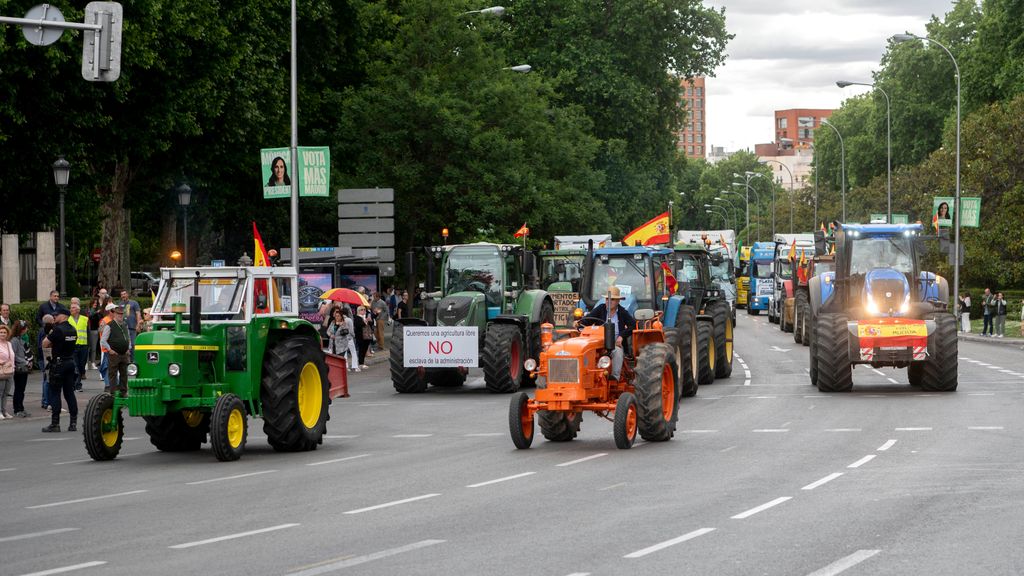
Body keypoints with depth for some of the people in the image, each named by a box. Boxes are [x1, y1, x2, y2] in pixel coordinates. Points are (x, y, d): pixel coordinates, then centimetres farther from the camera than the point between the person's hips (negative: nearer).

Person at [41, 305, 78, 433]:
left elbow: (45, 344, -12)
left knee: (55, 393, -2)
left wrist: (48, 335, 4)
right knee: (70, 393, 10)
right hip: (71, 362, 7)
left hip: (59, 363, -7)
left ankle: (55, 423, -4)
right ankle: (73, 422, 8)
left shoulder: (58, 330, -16)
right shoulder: (73, 330, 8)